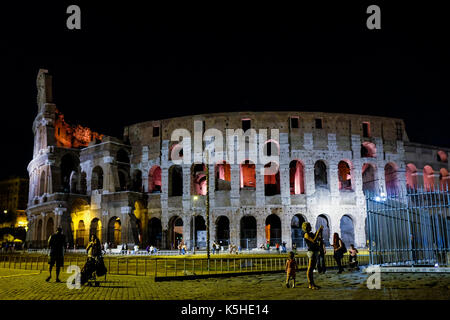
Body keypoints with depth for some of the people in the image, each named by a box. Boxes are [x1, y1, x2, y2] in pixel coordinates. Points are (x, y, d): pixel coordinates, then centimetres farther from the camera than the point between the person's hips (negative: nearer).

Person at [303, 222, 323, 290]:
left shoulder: (311, 233, 17)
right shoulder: (306, 234, -11)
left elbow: (318, 238, 22)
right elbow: (314, 241, -23)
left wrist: (320, 230, 11)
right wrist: (318, 232, -19)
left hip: (315, 252, 10)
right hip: (312, 252, -10)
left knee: (312, 269, 13)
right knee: (310, 269, -7)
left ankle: (312, 283, 19)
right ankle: (310, 285, -6)